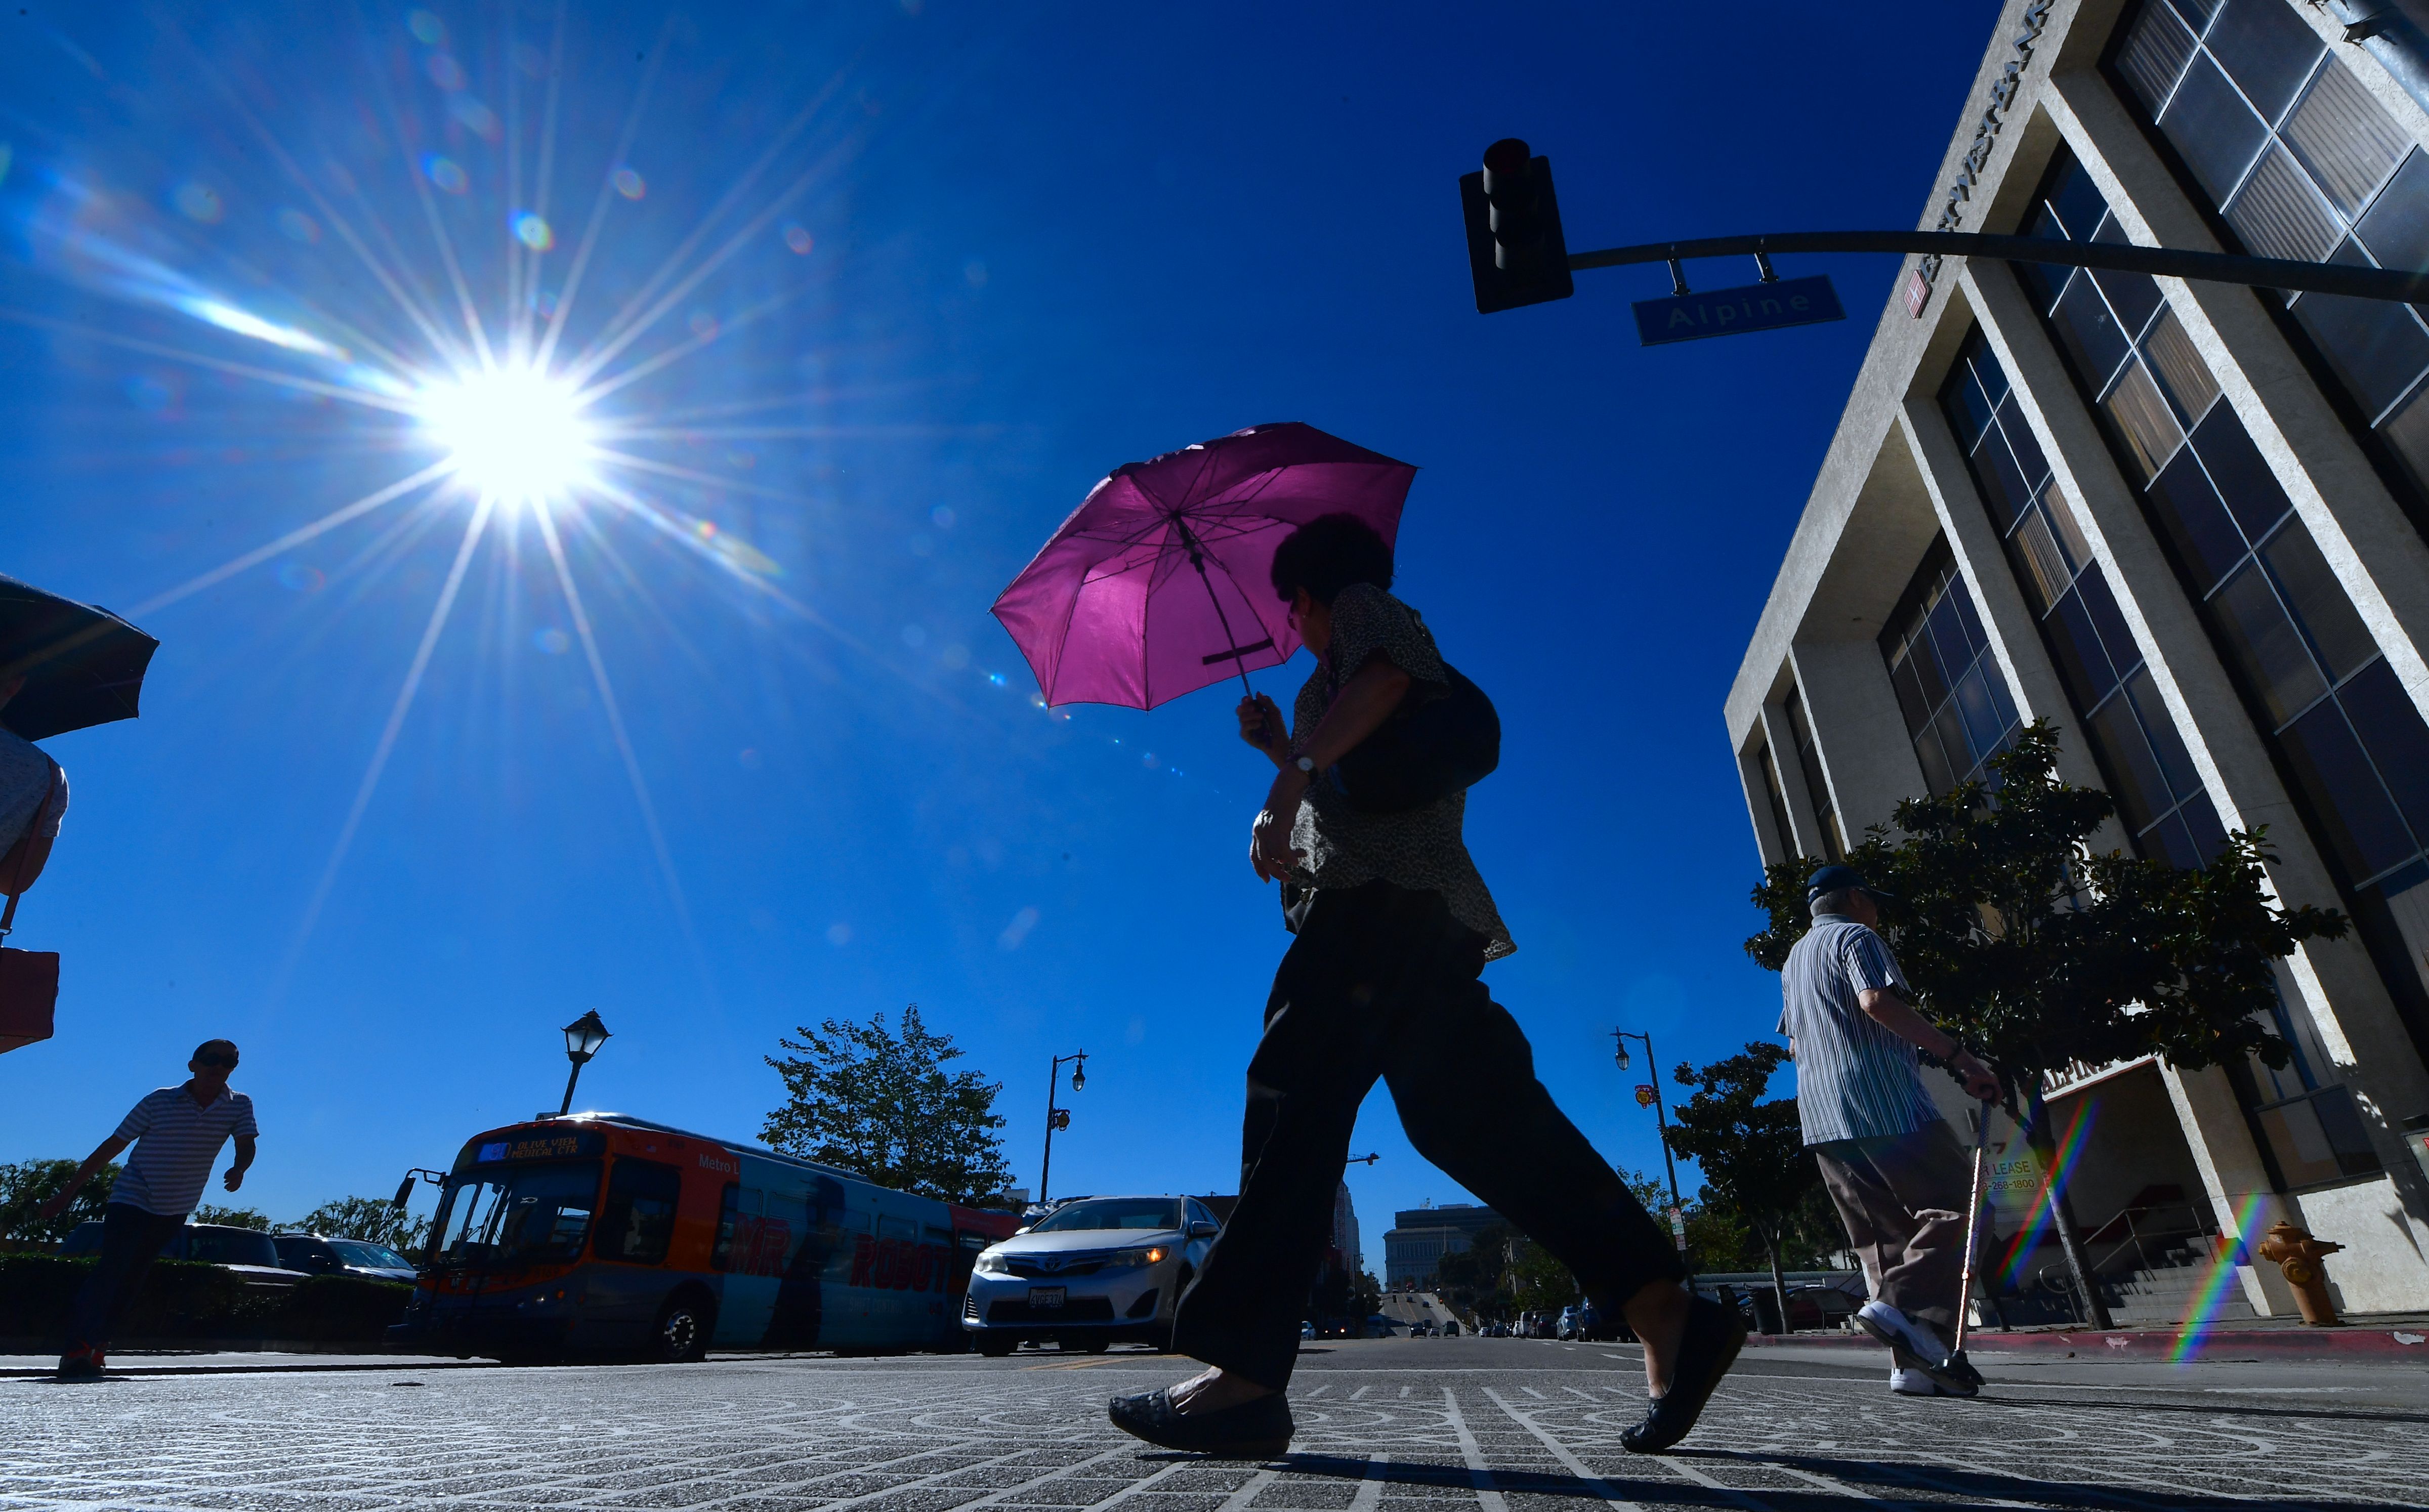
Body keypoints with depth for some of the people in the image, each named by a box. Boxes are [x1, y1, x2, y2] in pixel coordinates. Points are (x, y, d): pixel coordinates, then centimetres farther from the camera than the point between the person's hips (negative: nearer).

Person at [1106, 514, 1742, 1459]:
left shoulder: (1363, 605, 11)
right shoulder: (1345, 676, 37)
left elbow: (1387, 673, -14)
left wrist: (1289, 777, -21)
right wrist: (1282, 748, 35)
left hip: (1379, 895, -10)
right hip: (1424, 916, 10)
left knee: (1296, 1095, -17)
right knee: (1472, 1116, 2)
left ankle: (1243, 1374, -21)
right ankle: (1669, 1316, -1)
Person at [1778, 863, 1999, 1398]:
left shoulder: (1792, 961, 27)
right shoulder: (1855, 936, 1)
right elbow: (1878, 1001, -17)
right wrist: (1959, 1056, -17)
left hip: (1821, 1118, 8)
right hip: (1884, 1103, -8)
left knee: (1884, 1237, 8)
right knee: (1956, 1206, -2)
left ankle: (1915, 1363, 3)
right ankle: (1901, 1304, -17)